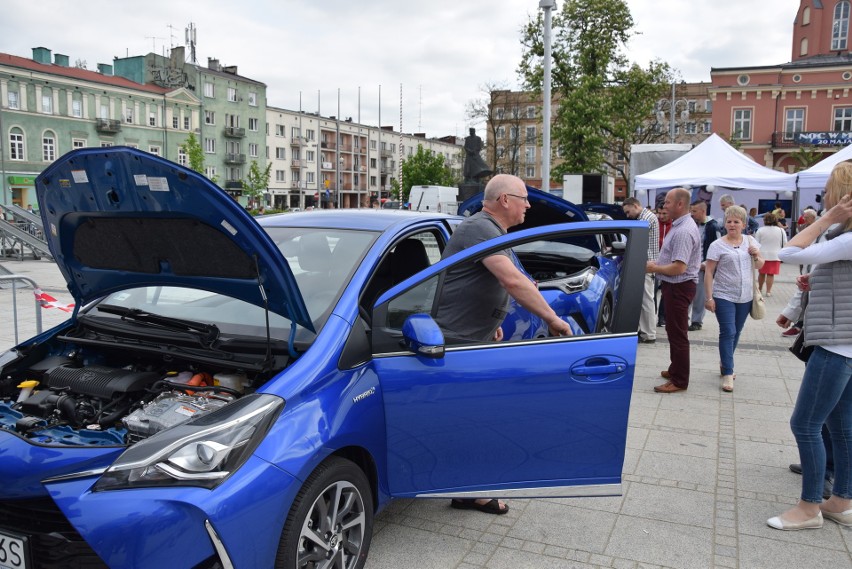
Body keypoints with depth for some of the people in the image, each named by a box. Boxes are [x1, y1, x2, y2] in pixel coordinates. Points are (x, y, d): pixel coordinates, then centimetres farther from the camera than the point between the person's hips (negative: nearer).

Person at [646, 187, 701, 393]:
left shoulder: (683, 231, -24)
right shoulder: (680, 225, 10)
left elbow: (679, 267, -28)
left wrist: (654, 269, -14)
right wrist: (658, 264, 8)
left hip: (679, 287, -11)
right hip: (675, 285, 11)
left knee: (677, 333, -3)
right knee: (674, 330, 21)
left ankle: (680, 381, 6)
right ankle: (676, 369, 36)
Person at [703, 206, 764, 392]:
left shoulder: (750, 241, 6)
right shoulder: (718, 245, -8)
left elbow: (760, 265, 17)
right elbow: (709, 272, -8)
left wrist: (756, 256, -7)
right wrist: (708, 297, -14)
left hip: (745, 297, 5)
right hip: (724, 296, -5)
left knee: (736, 333, 14)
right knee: (728, 333, -9)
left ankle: (725, 364, 31)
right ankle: (728, 374, -4)